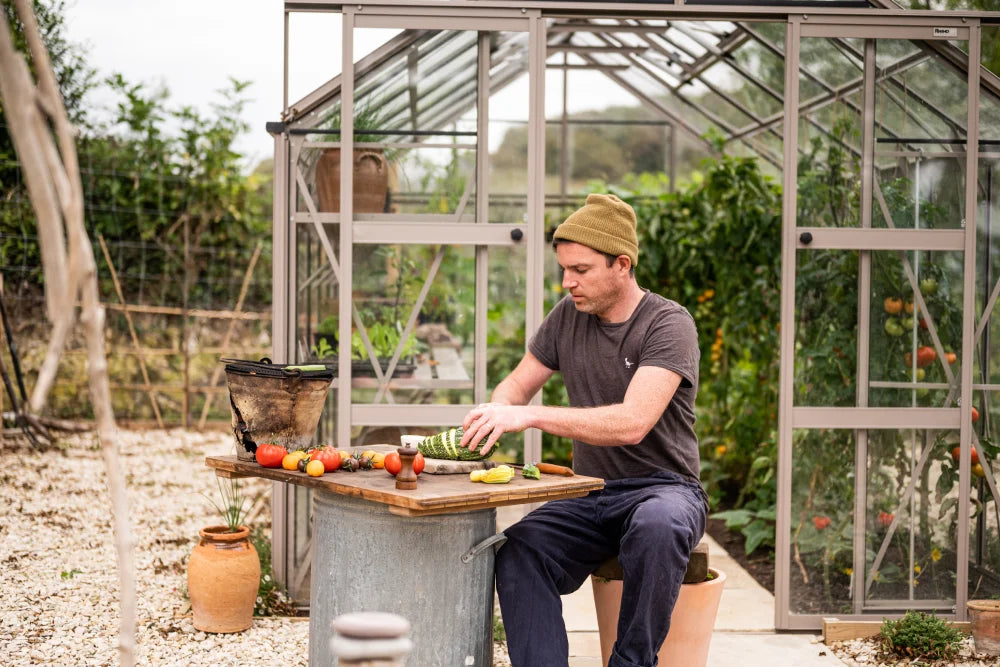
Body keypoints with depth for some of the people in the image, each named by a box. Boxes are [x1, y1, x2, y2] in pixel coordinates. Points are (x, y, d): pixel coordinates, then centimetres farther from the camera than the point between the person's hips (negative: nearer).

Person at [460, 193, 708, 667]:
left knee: (657, 526, -40)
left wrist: (530, 416, -28)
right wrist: (491, 416, -8)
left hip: (662, 487, -5)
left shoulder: (669, 325, -12)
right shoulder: (568, 316, 8)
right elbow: (518, 384, 17)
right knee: (517, 551, -25)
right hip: (588, 493, 5)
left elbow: (632, 423, -25)